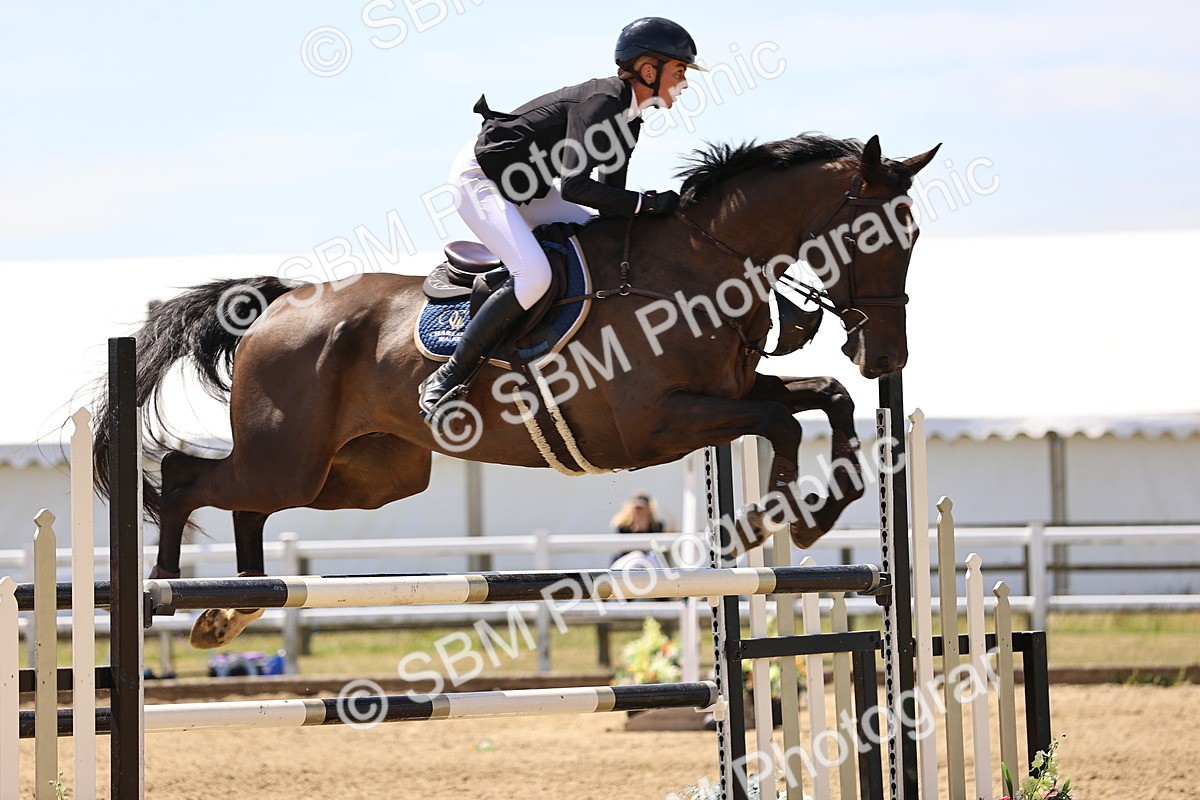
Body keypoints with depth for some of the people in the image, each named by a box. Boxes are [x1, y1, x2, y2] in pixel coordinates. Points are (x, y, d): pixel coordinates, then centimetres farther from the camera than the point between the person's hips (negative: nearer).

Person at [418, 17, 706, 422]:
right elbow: (574, 186, -32)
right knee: (534, 275, -26)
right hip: (479, 177, -10)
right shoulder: (601, 102, -24)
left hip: (524, 187, 10)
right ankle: (446, 380, -18)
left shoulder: (626, 119, 5)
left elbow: (609, 198, 11)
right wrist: (647, 203, -30)